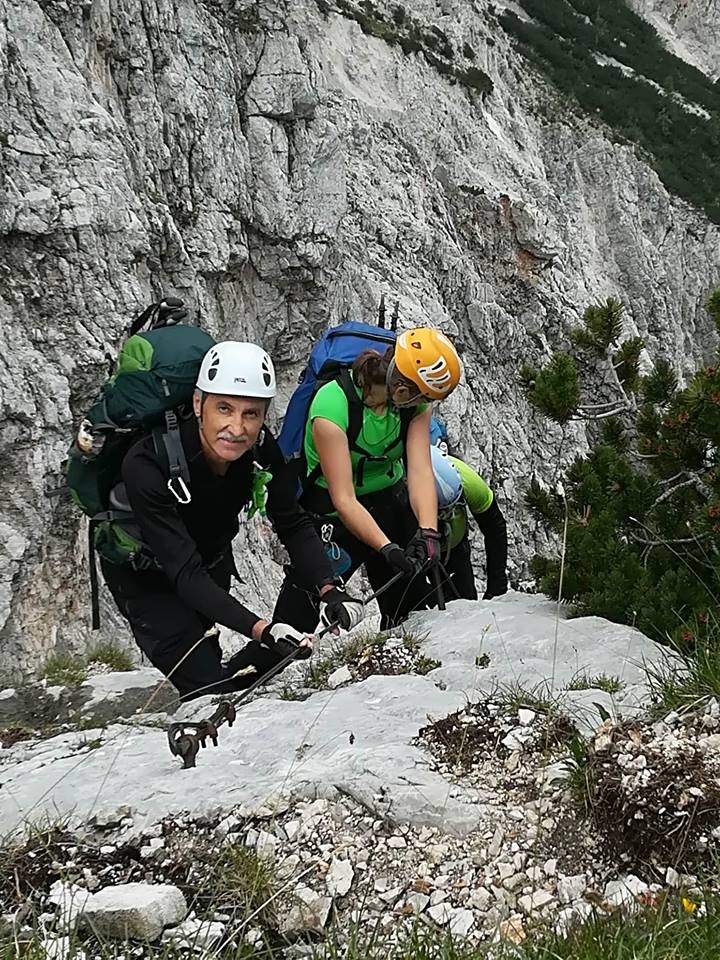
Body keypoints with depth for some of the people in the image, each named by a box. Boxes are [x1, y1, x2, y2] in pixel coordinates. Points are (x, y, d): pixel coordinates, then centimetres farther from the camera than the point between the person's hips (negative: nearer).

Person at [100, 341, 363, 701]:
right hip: (144, 574, -5)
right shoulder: (146, 465, -37)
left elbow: (293, 525, -15)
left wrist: (328, 590, -33)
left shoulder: (260, 448, -23)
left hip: (212, 563, 5)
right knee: (210, 689, -13)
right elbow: (185, 573, -39)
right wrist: (261, 629, -49)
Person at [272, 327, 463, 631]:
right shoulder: (332, 407, -28)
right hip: (332, 510, -4)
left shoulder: (415, 402, -13)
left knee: (409, 607, 6)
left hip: (389, 502, 5)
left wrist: (427, 532, -37)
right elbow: (344, 499, -30)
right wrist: (388, 549, -39)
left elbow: (420, 471, -21)